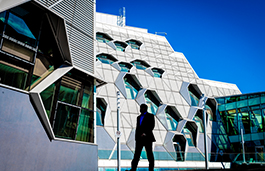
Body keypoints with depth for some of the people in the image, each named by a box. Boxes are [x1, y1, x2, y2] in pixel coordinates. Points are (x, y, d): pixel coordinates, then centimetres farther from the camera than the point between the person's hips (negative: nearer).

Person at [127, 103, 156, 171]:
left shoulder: (150, 116, 3)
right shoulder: (139, 117, 21)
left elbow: (152, 126, -9)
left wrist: (145, 133, -20)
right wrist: (136, 138, 13)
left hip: (147, 137, -5)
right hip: (139, 138, 5)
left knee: (149, 154, 0)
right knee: (137, 153, -1)